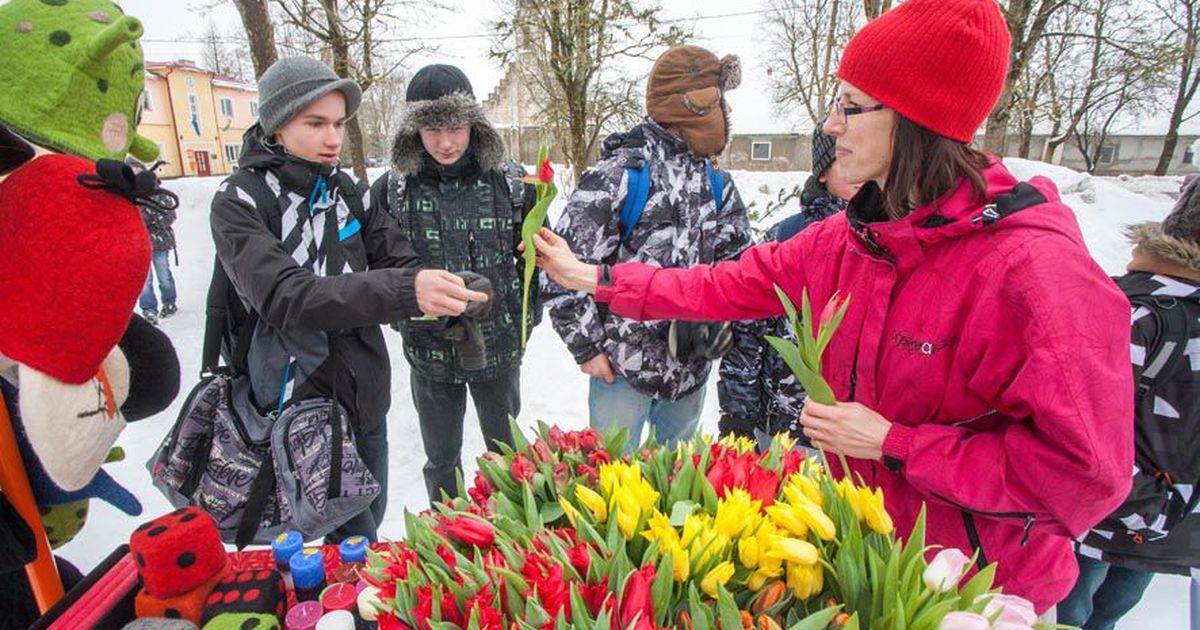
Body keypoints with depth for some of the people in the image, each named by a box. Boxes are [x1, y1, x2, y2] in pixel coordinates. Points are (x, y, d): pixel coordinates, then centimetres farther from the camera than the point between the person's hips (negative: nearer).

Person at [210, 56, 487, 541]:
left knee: (368, 523, 21)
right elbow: (285, 296, -28)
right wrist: (403, 292, -42)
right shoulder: (239, 201, -12)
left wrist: (435, 293, -28)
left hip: (366, 394, 5)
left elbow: (400, 261, -5)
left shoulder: (345, 189, 4)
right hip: (302, 402, -5)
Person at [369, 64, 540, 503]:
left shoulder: (511, 182, -8)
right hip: (429, 352, 0)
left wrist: (527, 315, 0)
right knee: (440, 461, 19)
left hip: (499, 349, 0)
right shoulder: (392, 190, -9)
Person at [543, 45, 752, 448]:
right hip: (624, 368, -6)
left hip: (692, 367, 6)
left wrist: (718, 333, -1)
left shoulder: (716, 183, 5)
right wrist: (586, 346, -12)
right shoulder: (622, 173, -17)